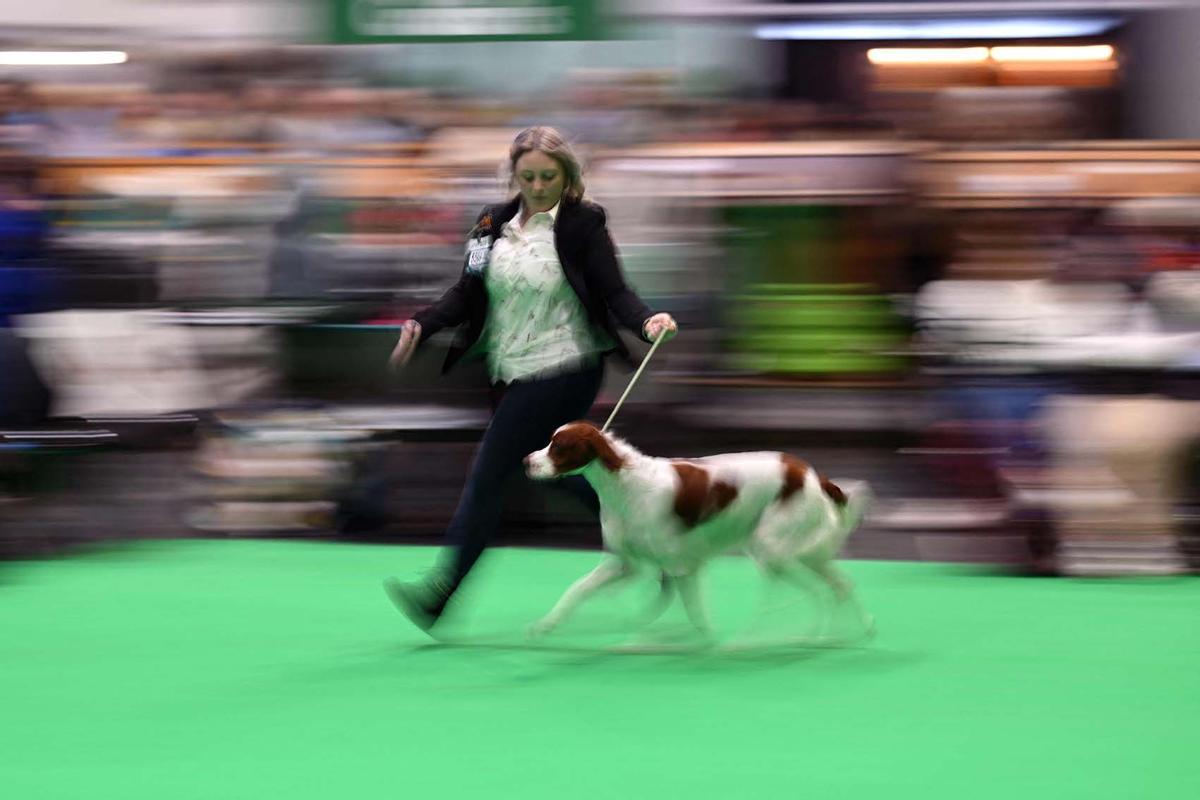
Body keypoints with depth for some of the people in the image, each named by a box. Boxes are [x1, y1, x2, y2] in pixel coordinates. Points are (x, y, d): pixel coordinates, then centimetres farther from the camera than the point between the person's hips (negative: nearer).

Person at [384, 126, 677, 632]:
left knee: (488, 472, -12)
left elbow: (615, 291, -11)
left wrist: (647, 321, -31)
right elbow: (468, 294, 8)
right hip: (511, 373, 7)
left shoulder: (583, 224, -7)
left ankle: (439, 594, -12)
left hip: (562, 371, -7)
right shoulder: (494, 224, 9)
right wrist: (421, 325, -9)